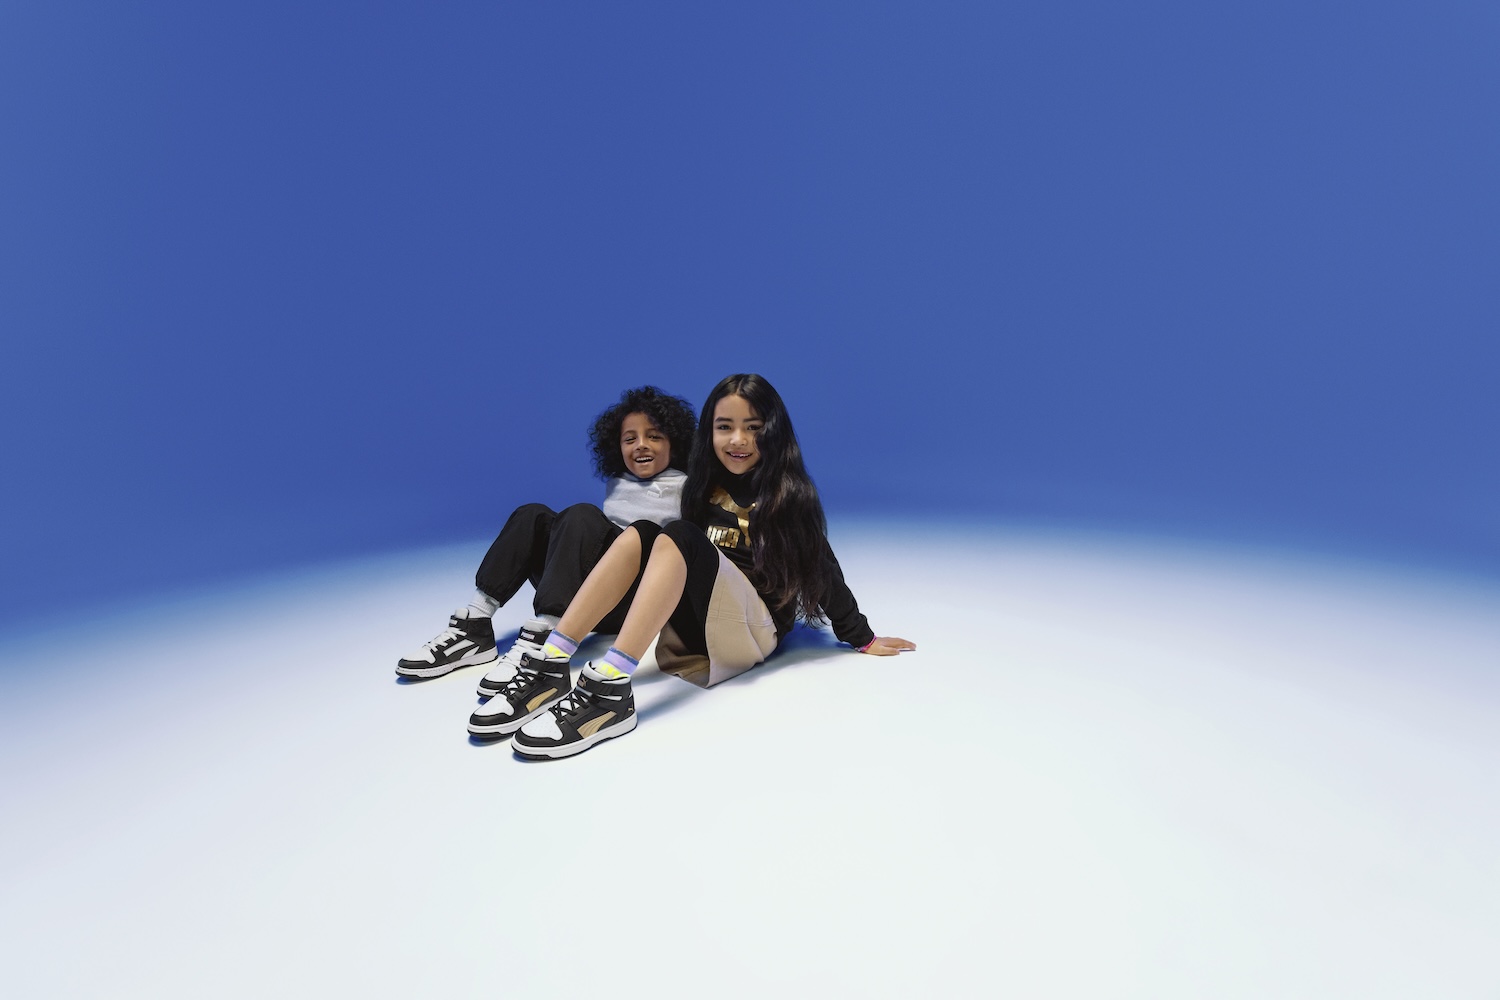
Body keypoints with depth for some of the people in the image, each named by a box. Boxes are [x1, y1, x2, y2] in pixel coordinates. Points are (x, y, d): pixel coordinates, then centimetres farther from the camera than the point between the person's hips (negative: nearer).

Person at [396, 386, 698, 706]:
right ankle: (474, 628, -16)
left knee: (582, 517, -27)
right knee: (533, 516, -6)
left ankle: (540, 644, -44)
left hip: (641, 600, -6)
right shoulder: (615, 484, 18)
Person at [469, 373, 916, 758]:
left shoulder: (789, 493, -2)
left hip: (753, 630, -5)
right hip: (693, 625, 5)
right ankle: (548, 669, -26)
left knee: (679, 537, -26)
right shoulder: (707, 485, 13)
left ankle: (608, 690, -40)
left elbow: (821, 567, 0)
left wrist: (862, 638, 1)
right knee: (639, 534, -16)